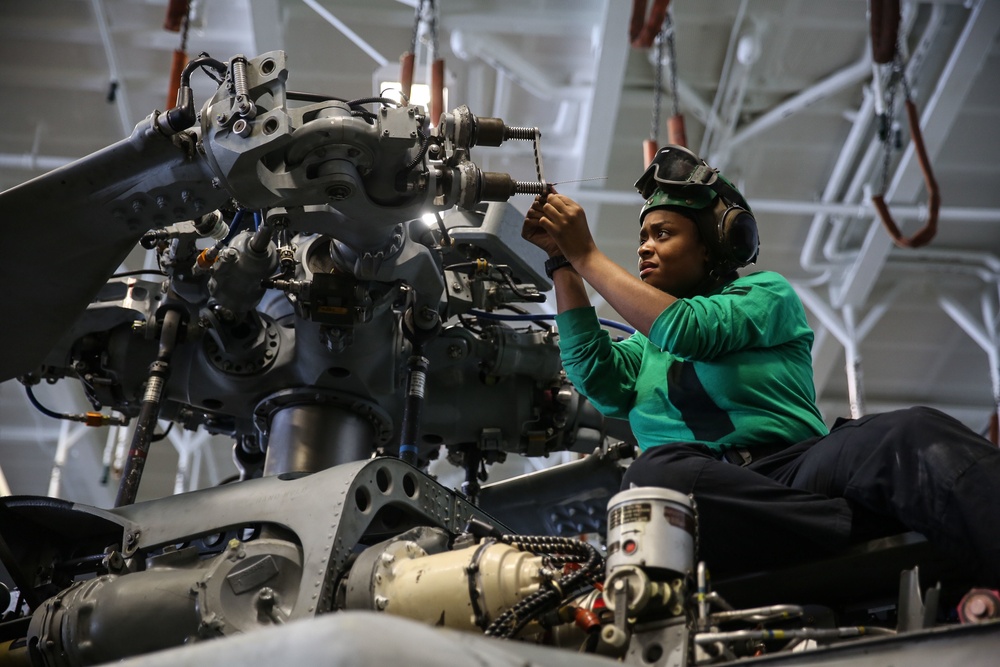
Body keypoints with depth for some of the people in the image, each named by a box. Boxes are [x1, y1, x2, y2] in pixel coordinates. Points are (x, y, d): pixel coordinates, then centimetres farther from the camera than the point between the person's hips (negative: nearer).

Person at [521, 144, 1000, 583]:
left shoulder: (766, 292, 20)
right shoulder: (646, 344, 32)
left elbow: (685, 329, -1)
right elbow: (596, 374, 8)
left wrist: (587, 255, 3)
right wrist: (562, 262, 8)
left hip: (793, 465, -1)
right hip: (711, 496, 2)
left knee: (917, 433, -32)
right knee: (652, 474, -37)